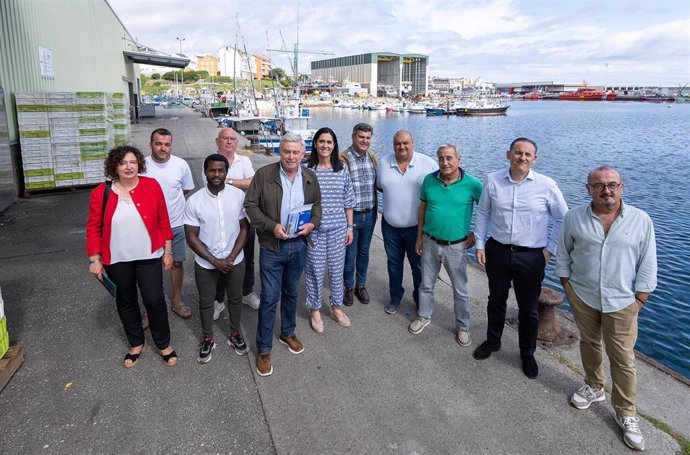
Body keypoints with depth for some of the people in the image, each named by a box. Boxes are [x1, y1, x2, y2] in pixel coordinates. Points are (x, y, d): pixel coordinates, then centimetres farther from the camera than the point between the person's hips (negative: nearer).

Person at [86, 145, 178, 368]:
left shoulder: (152, 186, -6)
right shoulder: (101, 193, -5)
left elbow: (163, 220, -1)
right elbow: (93, 227, 0)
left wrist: (167, 250, -1)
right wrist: (95, 258, -4)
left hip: (149, 257, -1)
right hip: (117, 260, 2)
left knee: (154, 299, 0)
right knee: (126, 302, 16)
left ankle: (164, 344, 22)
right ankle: (136, 344, 36)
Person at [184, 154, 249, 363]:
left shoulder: (239, 195, -11)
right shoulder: (194, 201, -14)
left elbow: (244, 228, -5)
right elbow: (192, 237, -10)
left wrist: (231, 257, -14)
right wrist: (215, 261, -15)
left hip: (235, 260, 1)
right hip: (205, 264, -1)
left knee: (235, 298, 18)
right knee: (206, 302, 16)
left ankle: (235, 334, 41)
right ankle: (208, 339, 37)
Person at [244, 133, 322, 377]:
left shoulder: (310, 177, 2)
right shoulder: (264, 174, -10)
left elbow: (317, 204, 13)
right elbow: (250, 205, -8)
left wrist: (313, 223, -6)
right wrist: (272, 226, -20)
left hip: (299, 245, 4)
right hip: (272, 246, -4)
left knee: (292, 293, 20)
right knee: (270, 298, 0)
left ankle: (288, 333, 42)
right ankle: (263, 350, 15)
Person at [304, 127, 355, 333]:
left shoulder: (342, 171, 3)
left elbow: (348, 202, 8)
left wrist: (350, 227, 8)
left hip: (338, 228, 3)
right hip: (314, 228, -3)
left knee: (337, 269, 12)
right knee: (315, 270, 6)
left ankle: (336, 307, 31)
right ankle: (315, 310, 24)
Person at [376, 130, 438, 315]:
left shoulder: (428, 163, -8)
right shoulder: (383, 163, 1)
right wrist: (392, 192, 1)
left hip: (417, 226, -2)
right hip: (390, 226, 3)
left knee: (419, 266, 11)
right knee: (394, 263, 18)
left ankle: (421, 299, 30)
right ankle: (395, 297, 36)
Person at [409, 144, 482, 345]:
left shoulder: (472, 184, -14)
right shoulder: (429, 180, -5)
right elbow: (422, 208, 5)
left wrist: (476, 233, -4)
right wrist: (419, 236, 7)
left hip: (456, 246, -2)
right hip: (430, 243, 3)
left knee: (460, 290, 11)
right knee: (426, 284, 18)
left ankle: (462, 327, 31)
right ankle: (424, 316, 40)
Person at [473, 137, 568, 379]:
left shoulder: (547, 185, -9)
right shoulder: (493, 180, -4)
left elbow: (562, 219, 2)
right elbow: (482, 213, 6)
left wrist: (550, 249, -1)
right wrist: (480, 245, 3)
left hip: (531, 256, -2)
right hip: (497, 251, 2)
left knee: (529, 309, 12)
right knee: (496, 300, 20)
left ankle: (527, 354, 34)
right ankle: (492, 341, 42)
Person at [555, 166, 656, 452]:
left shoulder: (641, 220, -8)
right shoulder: (574, 218, -6)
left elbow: (647, 265, -3)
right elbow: (563, 256, 3)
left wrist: (638, 301, -4)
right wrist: (568, 288, 1)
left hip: (621, 302, -1)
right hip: (583, 298, 2)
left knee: (623, 359, 4)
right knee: (589, 344, 19)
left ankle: (626, 414, 20)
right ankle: (594, 387, 42)